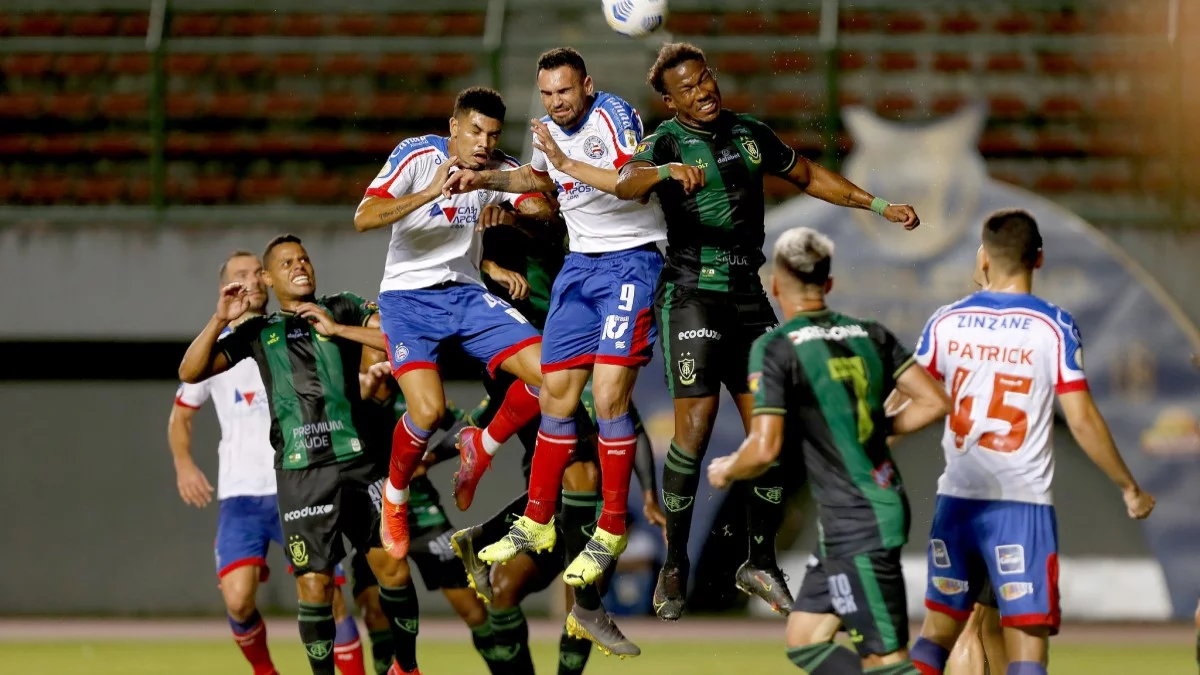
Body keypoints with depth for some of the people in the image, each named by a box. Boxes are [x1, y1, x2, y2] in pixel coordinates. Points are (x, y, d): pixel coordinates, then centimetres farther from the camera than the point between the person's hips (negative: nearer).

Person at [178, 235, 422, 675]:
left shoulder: (344, 309, 12)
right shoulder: (258, 332, 15)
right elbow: (191, 372, 10)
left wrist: (337, 329, -5)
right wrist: (220, 321, -2)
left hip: (356, 461, 0)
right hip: (300, 473, 0)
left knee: (393, 569, -4)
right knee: (314, 586, -7)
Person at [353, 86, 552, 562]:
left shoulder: (502, 169, -1)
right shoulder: (417, 156, -14)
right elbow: (364, 218, -25)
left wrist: (510, 215, -33)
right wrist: (432, 192, -36)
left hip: (466, 294, 5)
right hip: (408, 296, -5)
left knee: (548, 373, -13)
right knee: (428, 411, -23)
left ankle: (482, 449, 13)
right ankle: (394, 498, 8)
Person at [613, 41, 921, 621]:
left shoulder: (750, 133, 11)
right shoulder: (665, 142, -6)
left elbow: (808, 177, 25)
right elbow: (626, 185, -28)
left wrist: (879, 206, 20)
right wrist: (665, 170, -49)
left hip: (748, 295, 5)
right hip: (692, 291, -5)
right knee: (696, 425, -14)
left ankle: (760, 562, 14)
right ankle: (674, 567, -2)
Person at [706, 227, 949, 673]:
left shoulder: (774, 349, -11)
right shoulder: (870, 335, 8)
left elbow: (765, 450, -15)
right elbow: (935, 402, 5)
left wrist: (725, 471, 5)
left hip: (853, 525, -8)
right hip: (887, 506, 8)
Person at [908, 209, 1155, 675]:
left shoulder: (946, 322, 3)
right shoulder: (1055, 327, -6)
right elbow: (1082, 421, -8)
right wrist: (1130, 488, 3)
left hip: (956, 499, 4)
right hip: (1022, 504, -4)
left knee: (938, 628, 16)